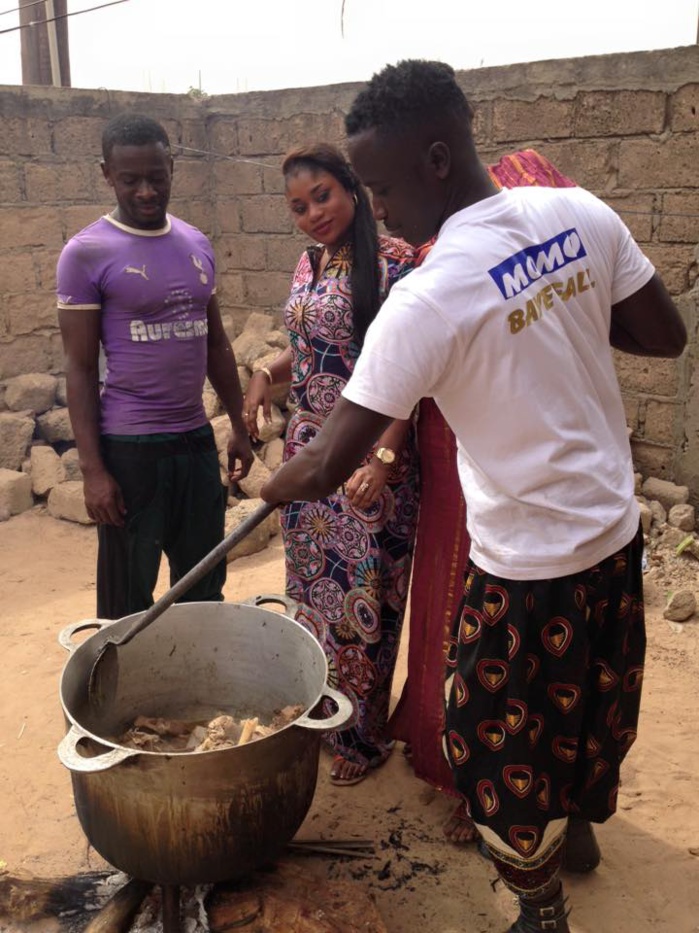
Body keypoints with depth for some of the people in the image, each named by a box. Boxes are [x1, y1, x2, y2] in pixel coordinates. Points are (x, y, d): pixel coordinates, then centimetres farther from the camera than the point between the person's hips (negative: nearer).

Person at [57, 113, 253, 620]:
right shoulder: (86, 253, -8)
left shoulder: (197, 244, 8)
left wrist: (240, 427, 13)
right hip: (129, 446, -5)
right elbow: (81, 368, -8)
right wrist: (93, 469, -13)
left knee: (205, 588, 14)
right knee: (129, 600, 6)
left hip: (197, 438, 5)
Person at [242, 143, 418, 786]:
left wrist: (384, 457, -25)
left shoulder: (392, 262, -12)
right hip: (307, 447, 7)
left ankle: (362, 737, 22)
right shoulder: (308, 265, 10)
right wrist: (266, 374, 3)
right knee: (310, 584, 15)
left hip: (369, 455, -7)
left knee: (361, 590, 3)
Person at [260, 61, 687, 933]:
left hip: (528, 561, -7)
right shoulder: (580, 213, -8)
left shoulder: (427, 298, -26)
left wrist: (267, 487, 0)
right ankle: (578, 824, 53)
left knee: (501, 754, 14)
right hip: (615, 528, 7)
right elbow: (666, 336, 3)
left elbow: (326, 467, -21)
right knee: (593, 705, 28)